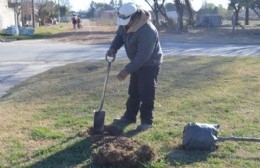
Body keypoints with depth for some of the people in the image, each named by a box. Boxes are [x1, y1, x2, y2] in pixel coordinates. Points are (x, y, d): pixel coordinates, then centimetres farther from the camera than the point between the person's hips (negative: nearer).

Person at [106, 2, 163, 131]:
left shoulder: (147, 31, -35)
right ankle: (129, 117, 26)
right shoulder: (126, 23, -8)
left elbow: (143, 56, -34)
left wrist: (127, 70, -30)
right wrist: (113, 48, -12)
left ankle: (146, 121, 6)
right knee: (133, 92, 15)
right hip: (137, 63, 9)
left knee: (146, 94, -5)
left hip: (150, 65, -8)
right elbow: (119, 36, 9)